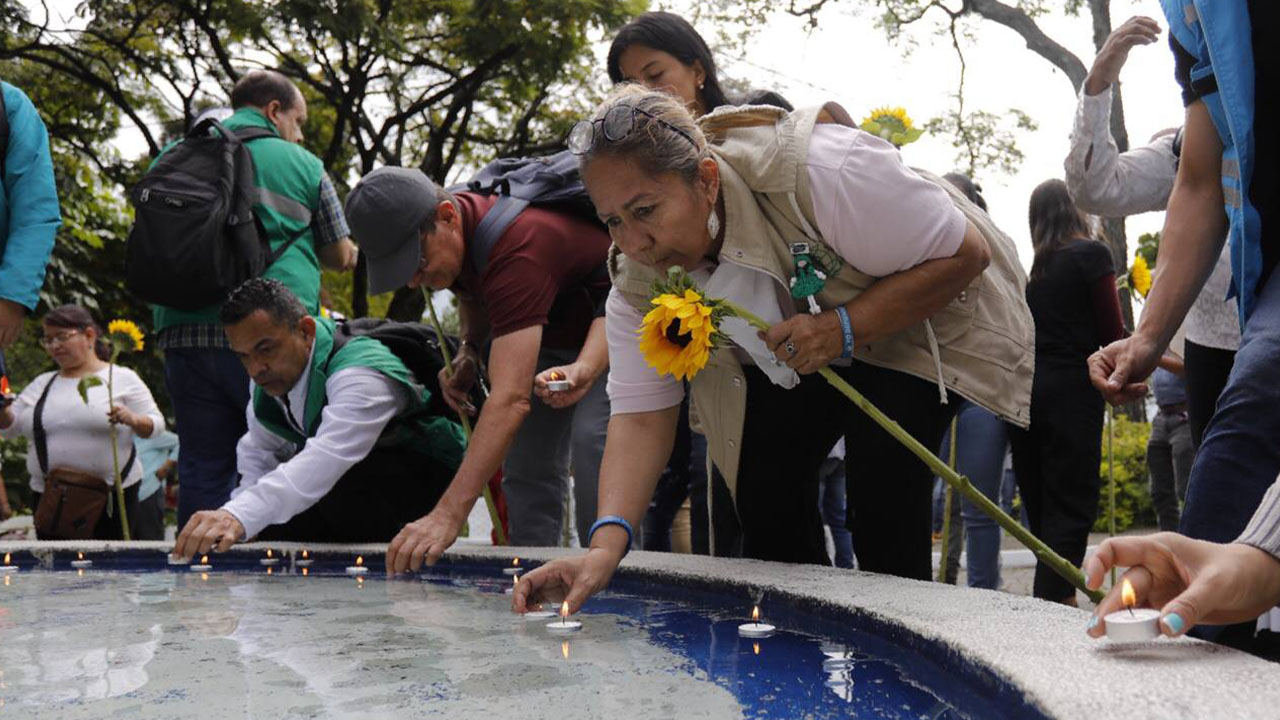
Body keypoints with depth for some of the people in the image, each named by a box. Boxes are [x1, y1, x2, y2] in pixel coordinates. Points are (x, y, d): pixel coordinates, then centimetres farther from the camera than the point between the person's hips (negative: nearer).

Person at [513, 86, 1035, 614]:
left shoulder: (815, 170, -40)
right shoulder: (638, 278, -21)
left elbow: (965, 254, -30)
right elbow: (641, 417, -22)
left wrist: (842, 329, -40)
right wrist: (606, 543, -37)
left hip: (925, 315, -4)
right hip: (794, 355, 5)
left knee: (883, 494, -21)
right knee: (762, 489, -8)